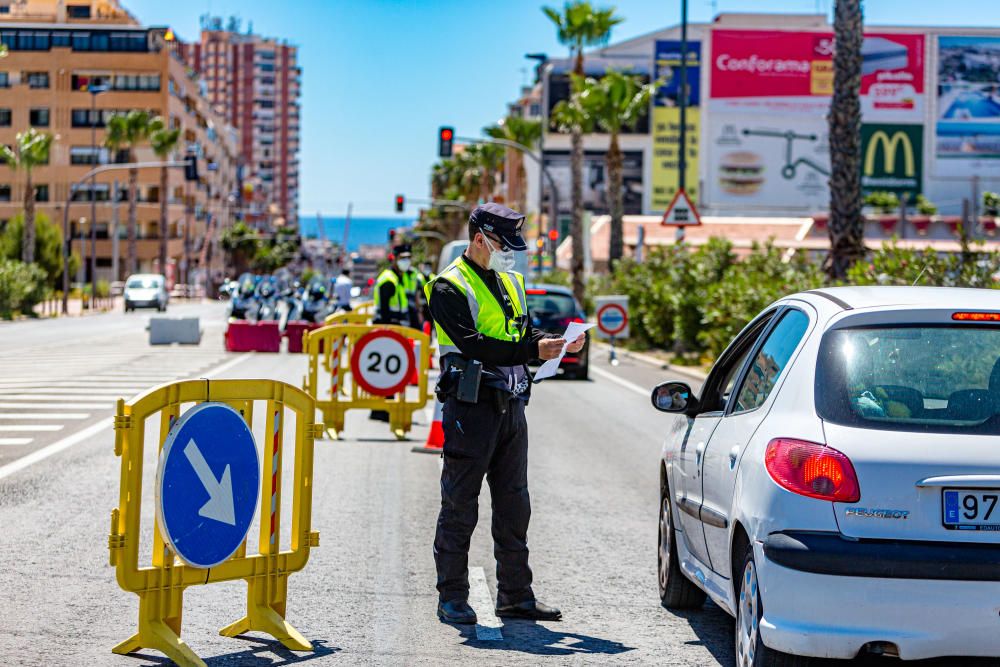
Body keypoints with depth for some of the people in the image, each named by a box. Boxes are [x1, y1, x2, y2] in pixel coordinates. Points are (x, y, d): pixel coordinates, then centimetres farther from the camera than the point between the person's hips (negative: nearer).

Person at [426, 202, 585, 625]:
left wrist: (559, 343, -2)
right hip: (471, 406, -8)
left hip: (511, 405, 8)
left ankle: (515, 596, 17)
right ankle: (451, 598, 5)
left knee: (514, 507, 10)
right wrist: (534, 349, -25)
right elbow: (474, 346, -20)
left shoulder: (511, 282, 18)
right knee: (459, 507, -1)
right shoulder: (449, 288, -9)